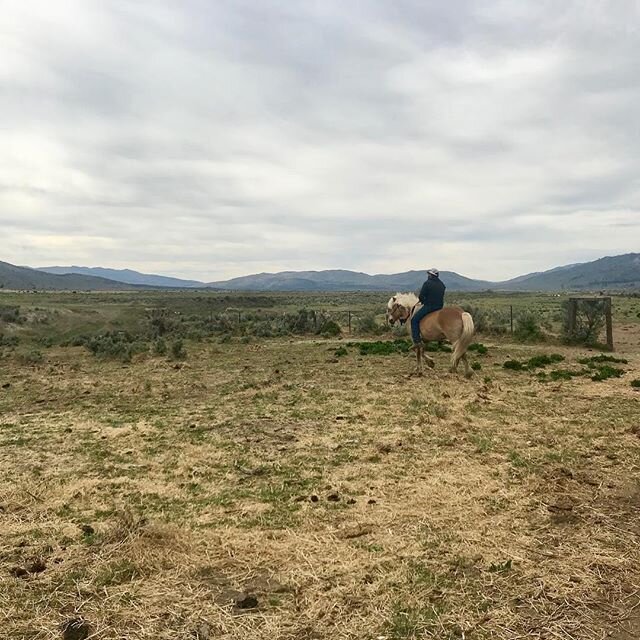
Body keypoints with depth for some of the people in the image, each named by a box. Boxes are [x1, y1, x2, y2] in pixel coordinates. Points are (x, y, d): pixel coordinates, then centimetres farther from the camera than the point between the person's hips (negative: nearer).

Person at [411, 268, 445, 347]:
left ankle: (417, 341, -13)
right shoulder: (442, 284, 12)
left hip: (429, 306, -8)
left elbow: (421, 297, -12)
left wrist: (424, 301, 10)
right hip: (440, 306, 8)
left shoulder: (427, 283, -11)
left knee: (414, 320, -2)